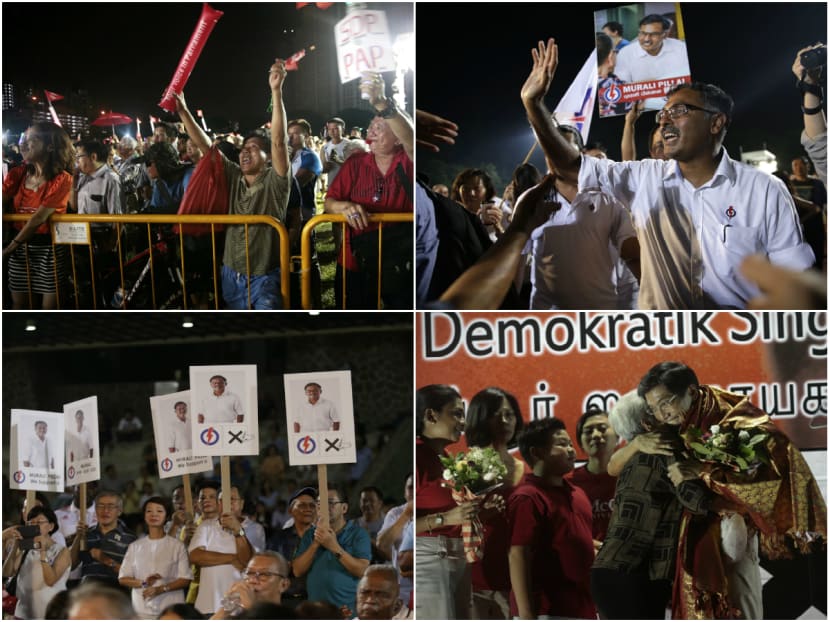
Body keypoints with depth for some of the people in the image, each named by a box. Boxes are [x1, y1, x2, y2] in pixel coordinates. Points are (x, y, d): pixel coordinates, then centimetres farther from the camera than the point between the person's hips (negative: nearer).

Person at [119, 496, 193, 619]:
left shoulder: (177, 546, 6)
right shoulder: (135, 546, 13)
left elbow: (185, 579, 2)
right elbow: (123, 579, 11)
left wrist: (161, 588, -13)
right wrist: (143, 583, -9)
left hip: (170, 609, -2)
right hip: (141, 609, 2)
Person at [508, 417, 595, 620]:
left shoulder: (577, 494, 15)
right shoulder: (527, 498, -11)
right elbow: (518, 558, -16)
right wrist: (526, 616, -21)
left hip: (579, 608, 9)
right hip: (546, 611, -9)